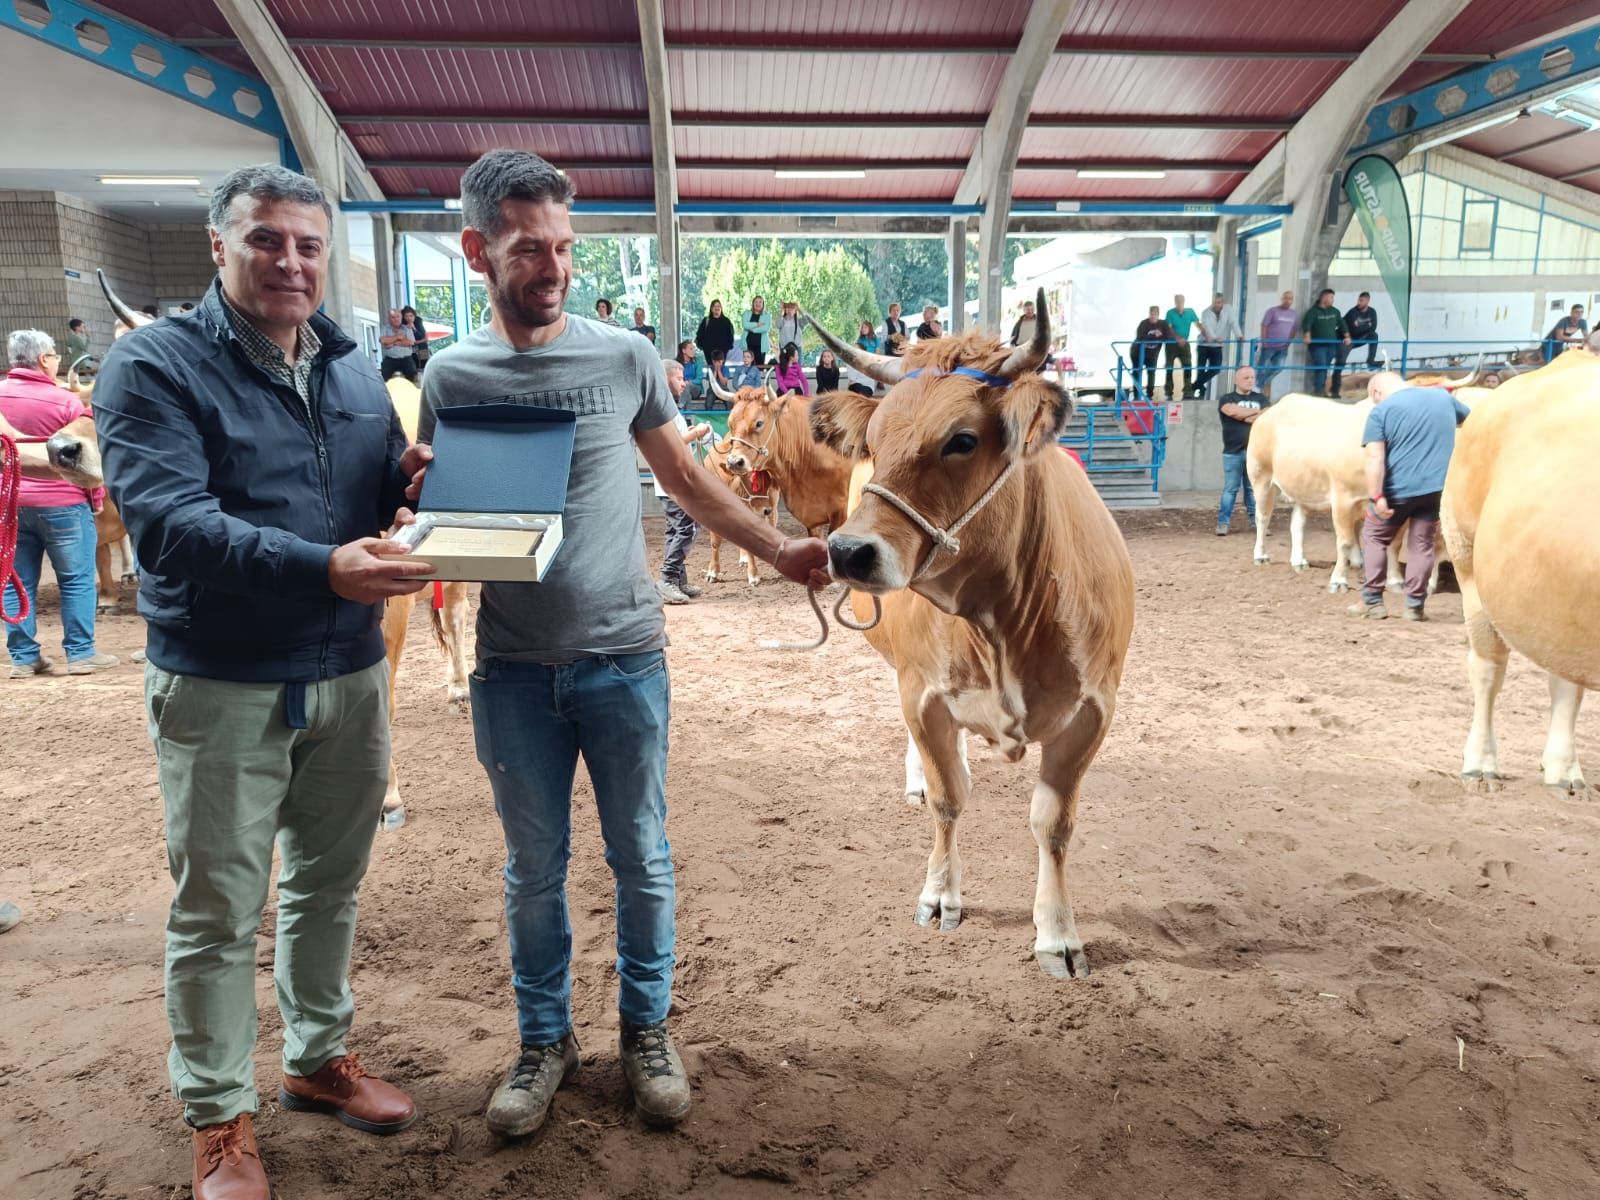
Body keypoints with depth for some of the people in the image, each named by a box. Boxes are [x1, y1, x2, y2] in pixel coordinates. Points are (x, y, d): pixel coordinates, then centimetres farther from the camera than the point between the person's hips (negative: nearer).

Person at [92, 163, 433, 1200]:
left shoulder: (354, 368, 8)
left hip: (350, 673, 5)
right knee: (219, 911, 7)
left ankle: (320, 1059, 39)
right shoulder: (155, 365, -10)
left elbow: (382, 494, 13)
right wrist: (319, 568, -37)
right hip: (222, 687, -5)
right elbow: (167, 520, -24)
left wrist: (412, 480, -12)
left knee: (329, 884, 18)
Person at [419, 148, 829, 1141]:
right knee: (536, 866, 14)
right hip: (511, 671, 1)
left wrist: (780, 551, 2)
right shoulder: (451, 377, 0)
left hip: (624, 658, 0)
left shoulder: (624, 358, -2)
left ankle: (648, 1027, 32)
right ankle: (545, 1040, 33)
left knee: (642, 855, 11)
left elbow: (688, 480, 8)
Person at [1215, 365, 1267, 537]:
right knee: (1230, 488, -4)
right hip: (1233, 452, -2)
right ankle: (1223, 523, -3)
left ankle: (1257, 521, 9)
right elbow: (1232, 411, -16)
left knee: (1254, 488, 5)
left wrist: (1242, 416, -6)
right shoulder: (1227, 399, 7)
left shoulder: (1261, 399, 15)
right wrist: (1256, 412, -4)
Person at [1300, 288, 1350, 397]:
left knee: (1326, 368, 9)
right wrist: (1307, 336, -35)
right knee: (1320, 367, -14)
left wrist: (1346, 336, 5)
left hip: (1331, 345, 6)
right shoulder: (1313, 311, -6)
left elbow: (1341, 324, 16)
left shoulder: (1335, 311, 13)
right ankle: (1317, 390, -9)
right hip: (1317, 345, -6)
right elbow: (1306, 324, -18)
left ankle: (1322, 389, 18)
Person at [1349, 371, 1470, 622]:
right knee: (1423, 545, 11)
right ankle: (1415, 606, 9)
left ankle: (1372, 602, 13)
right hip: (1437, 487, 3)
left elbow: (1375, 458, -15)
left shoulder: (1380, 411, -4)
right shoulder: (1443, 397, 11)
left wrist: (1377, 497, -18)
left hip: (1396, 489, -3)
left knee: (1373, 536, 14)